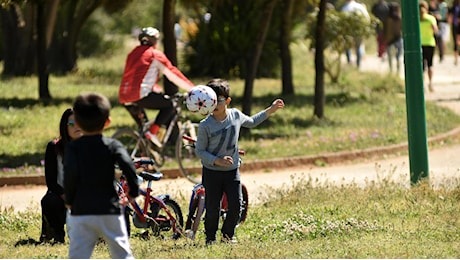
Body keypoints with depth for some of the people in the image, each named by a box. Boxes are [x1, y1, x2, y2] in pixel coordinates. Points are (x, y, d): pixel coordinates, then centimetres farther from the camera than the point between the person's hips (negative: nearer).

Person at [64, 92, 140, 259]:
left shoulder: (73, 148, 0)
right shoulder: (113, 146, 2)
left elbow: (71, 172, -16)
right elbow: (127, 166, -14)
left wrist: (69, 200, -3)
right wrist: (133, 192, 0)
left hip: (81, 212, -1)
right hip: (110, 211, 1)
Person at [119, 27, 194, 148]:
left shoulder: (133, 54, 23)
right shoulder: (155, 55, 2)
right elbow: (173, 74, 4)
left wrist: (157, 88, 48)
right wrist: (192, 88, 12)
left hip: (124, 98, 7)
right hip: (140, 96, -7)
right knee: (169, 104, 6)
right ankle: (152, 132, -8)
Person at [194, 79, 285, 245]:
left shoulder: (236, 115, -3)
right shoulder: (205, 125, -16)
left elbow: (251, 122, 20)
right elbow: (199, 151, -11)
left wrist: (270, 111, 18)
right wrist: (218, 161, -24)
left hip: (232, 171, 3)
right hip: (212, 172, -3)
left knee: (236, 205, -5)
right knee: (212, 207, -1)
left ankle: (228, 234, 17)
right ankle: (210, 237, 20)